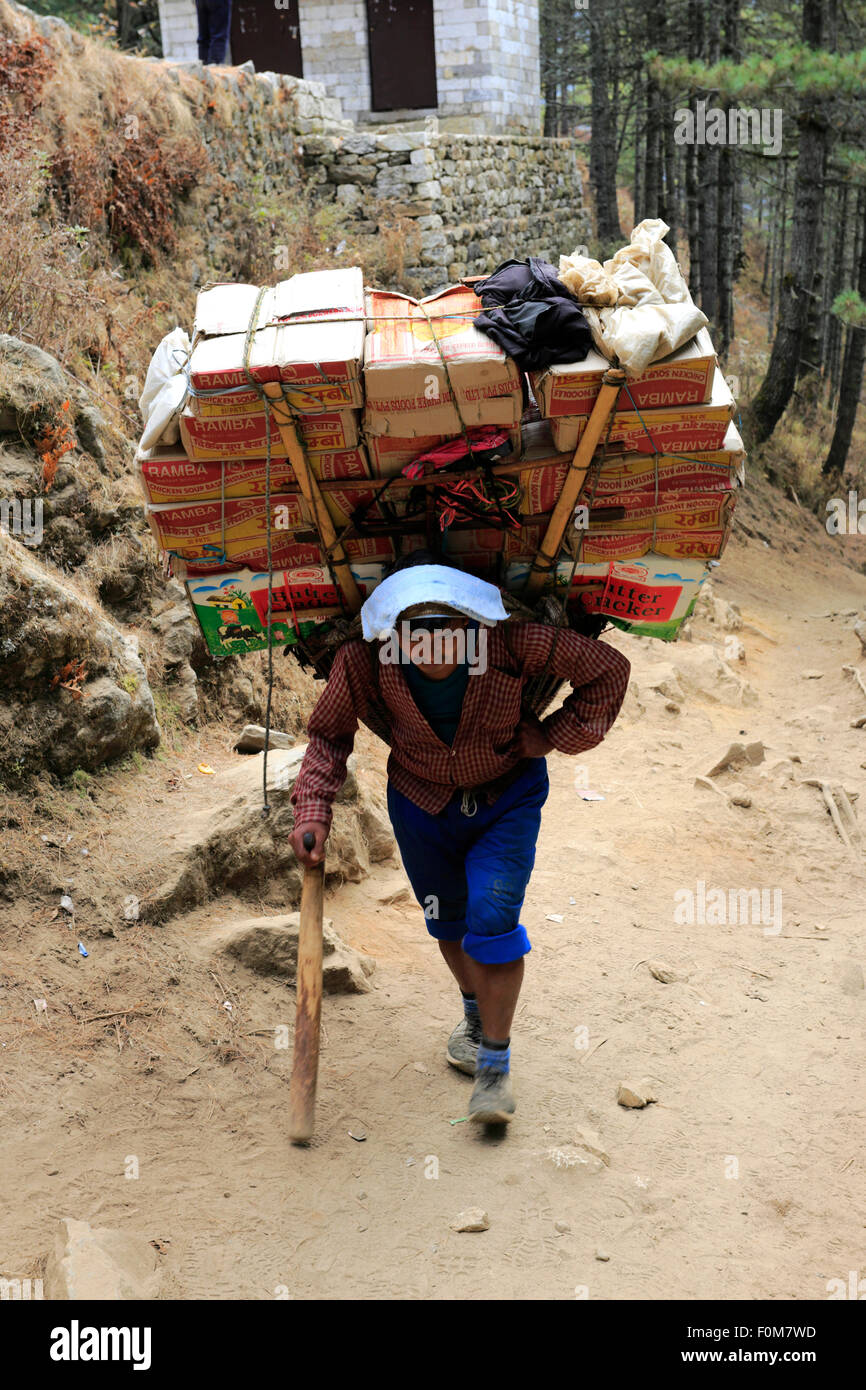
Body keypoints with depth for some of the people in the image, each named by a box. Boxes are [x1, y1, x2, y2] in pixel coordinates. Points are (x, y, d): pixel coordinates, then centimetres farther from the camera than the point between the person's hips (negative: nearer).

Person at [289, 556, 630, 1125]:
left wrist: (553, 735, -18)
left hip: (506, 797, -2)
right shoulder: (362, 663, -30)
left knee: (492, 917, -13)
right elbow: (329, 734, -10)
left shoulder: (511, 645, -34)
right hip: (422, 799, 2)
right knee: (447, 917, 18)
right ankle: (476, 1012, 49)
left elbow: (609, 669, -19)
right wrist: (313, 811, -22)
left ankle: (495, 1064, 5)